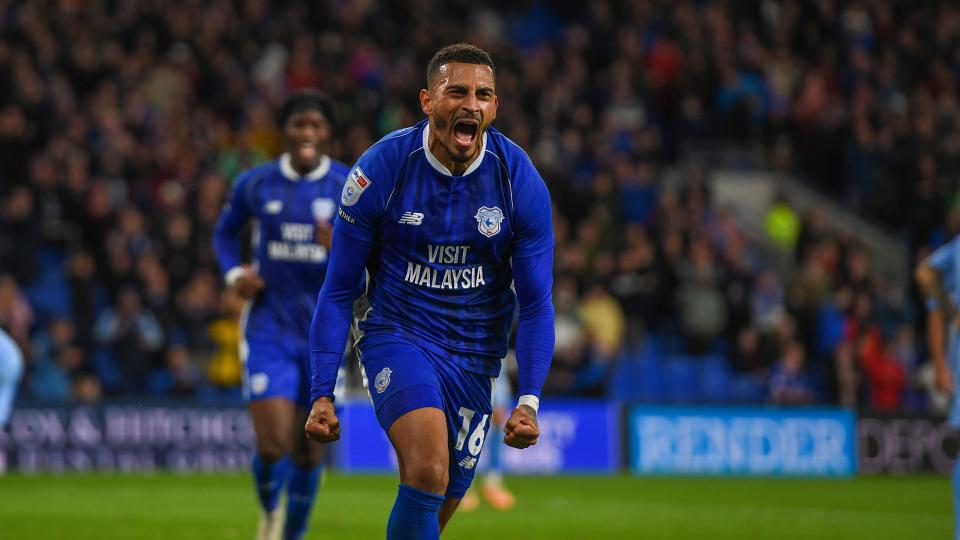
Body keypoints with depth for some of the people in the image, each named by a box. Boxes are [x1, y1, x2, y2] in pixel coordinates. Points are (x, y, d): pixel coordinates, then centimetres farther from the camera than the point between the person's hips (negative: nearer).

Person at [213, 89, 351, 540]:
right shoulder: (255, 184, 0)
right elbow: (225, 232, 19)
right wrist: (233, 274, -1)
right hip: (268, 329, 0)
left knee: (310, 448, 8)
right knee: (272, 443, -12)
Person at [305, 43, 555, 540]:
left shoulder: (521, 183, -7)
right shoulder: (381, 169, -12)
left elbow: (535, 304, -1)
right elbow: (338, 290, -3)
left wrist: (529, 400, -13)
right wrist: (322, 393, -7)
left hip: (474, 356, 3)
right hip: (397, 335, -3)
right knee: (429, 470, -28)